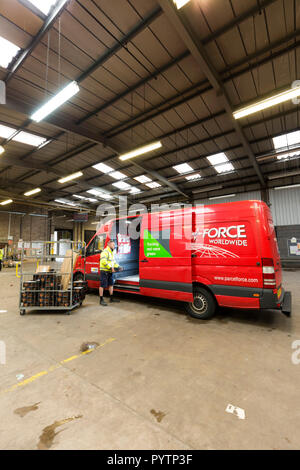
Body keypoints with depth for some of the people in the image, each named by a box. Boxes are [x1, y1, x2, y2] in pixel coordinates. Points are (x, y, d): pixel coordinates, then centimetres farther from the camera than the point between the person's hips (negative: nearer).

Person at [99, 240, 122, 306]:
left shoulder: (111, 252, 17)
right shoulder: (105, 252, -15)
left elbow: (113, 262, 22)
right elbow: (103, 261, -26)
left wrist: (118, 267, 7)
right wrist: (111, 268, -26)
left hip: (110, 272, 10)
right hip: (104, 271, -10)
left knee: (111, 284, 14)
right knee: (102, 285, -1)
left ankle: (112, 298, 25)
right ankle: (101, 300, 7)